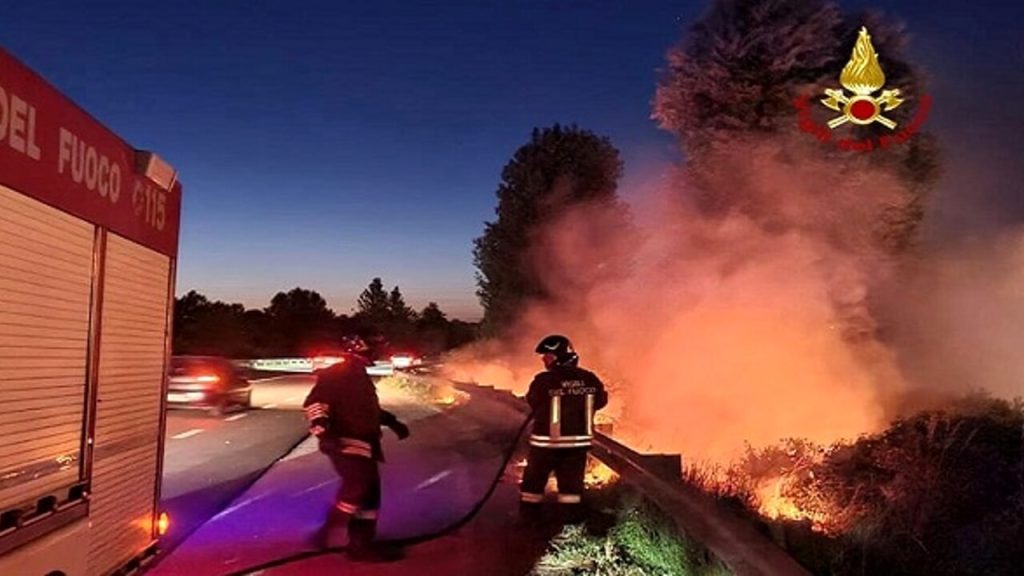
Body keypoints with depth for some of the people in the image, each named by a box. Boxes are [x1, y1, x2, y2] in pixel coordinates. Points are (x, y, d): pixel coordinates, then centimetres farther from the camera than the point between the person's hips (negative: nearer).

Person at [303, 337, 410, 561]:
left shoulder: (361, 377, 20)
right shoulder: (335, 374, -9)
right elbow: (314, 403, -19)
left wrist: (392, 422, 29)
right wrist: (322, 430, -32)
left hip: (363, 443, 10)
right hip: (345, 443, -10)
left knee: (370, 491, 8)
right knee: (358, 485, -23)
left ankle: (361, 544, 15)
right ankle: (325, 533, -10)